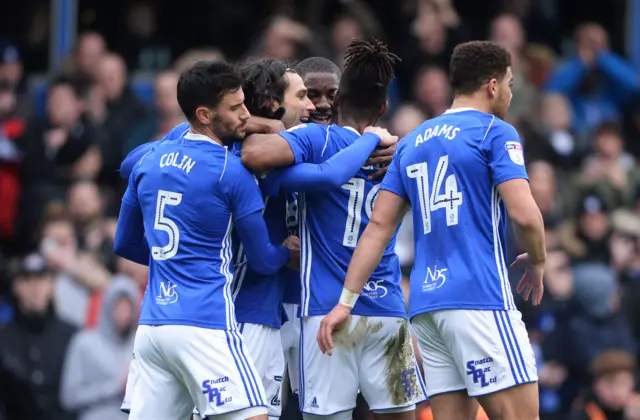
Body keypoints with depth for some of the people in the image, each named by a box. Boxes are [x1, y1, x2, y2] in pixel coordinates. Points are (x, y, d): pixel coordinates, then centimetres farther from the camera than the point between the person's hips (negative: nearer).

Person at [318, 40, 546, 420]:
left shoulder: (412, 143, 19)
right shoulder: (495, 133, -1)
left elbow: (379, 226, 13)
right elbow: (524, 214, -13)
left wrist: (347, 302, 11)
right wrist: (537, 262, 7)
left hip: (426, 304, 7)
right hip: (481, 300, -7)